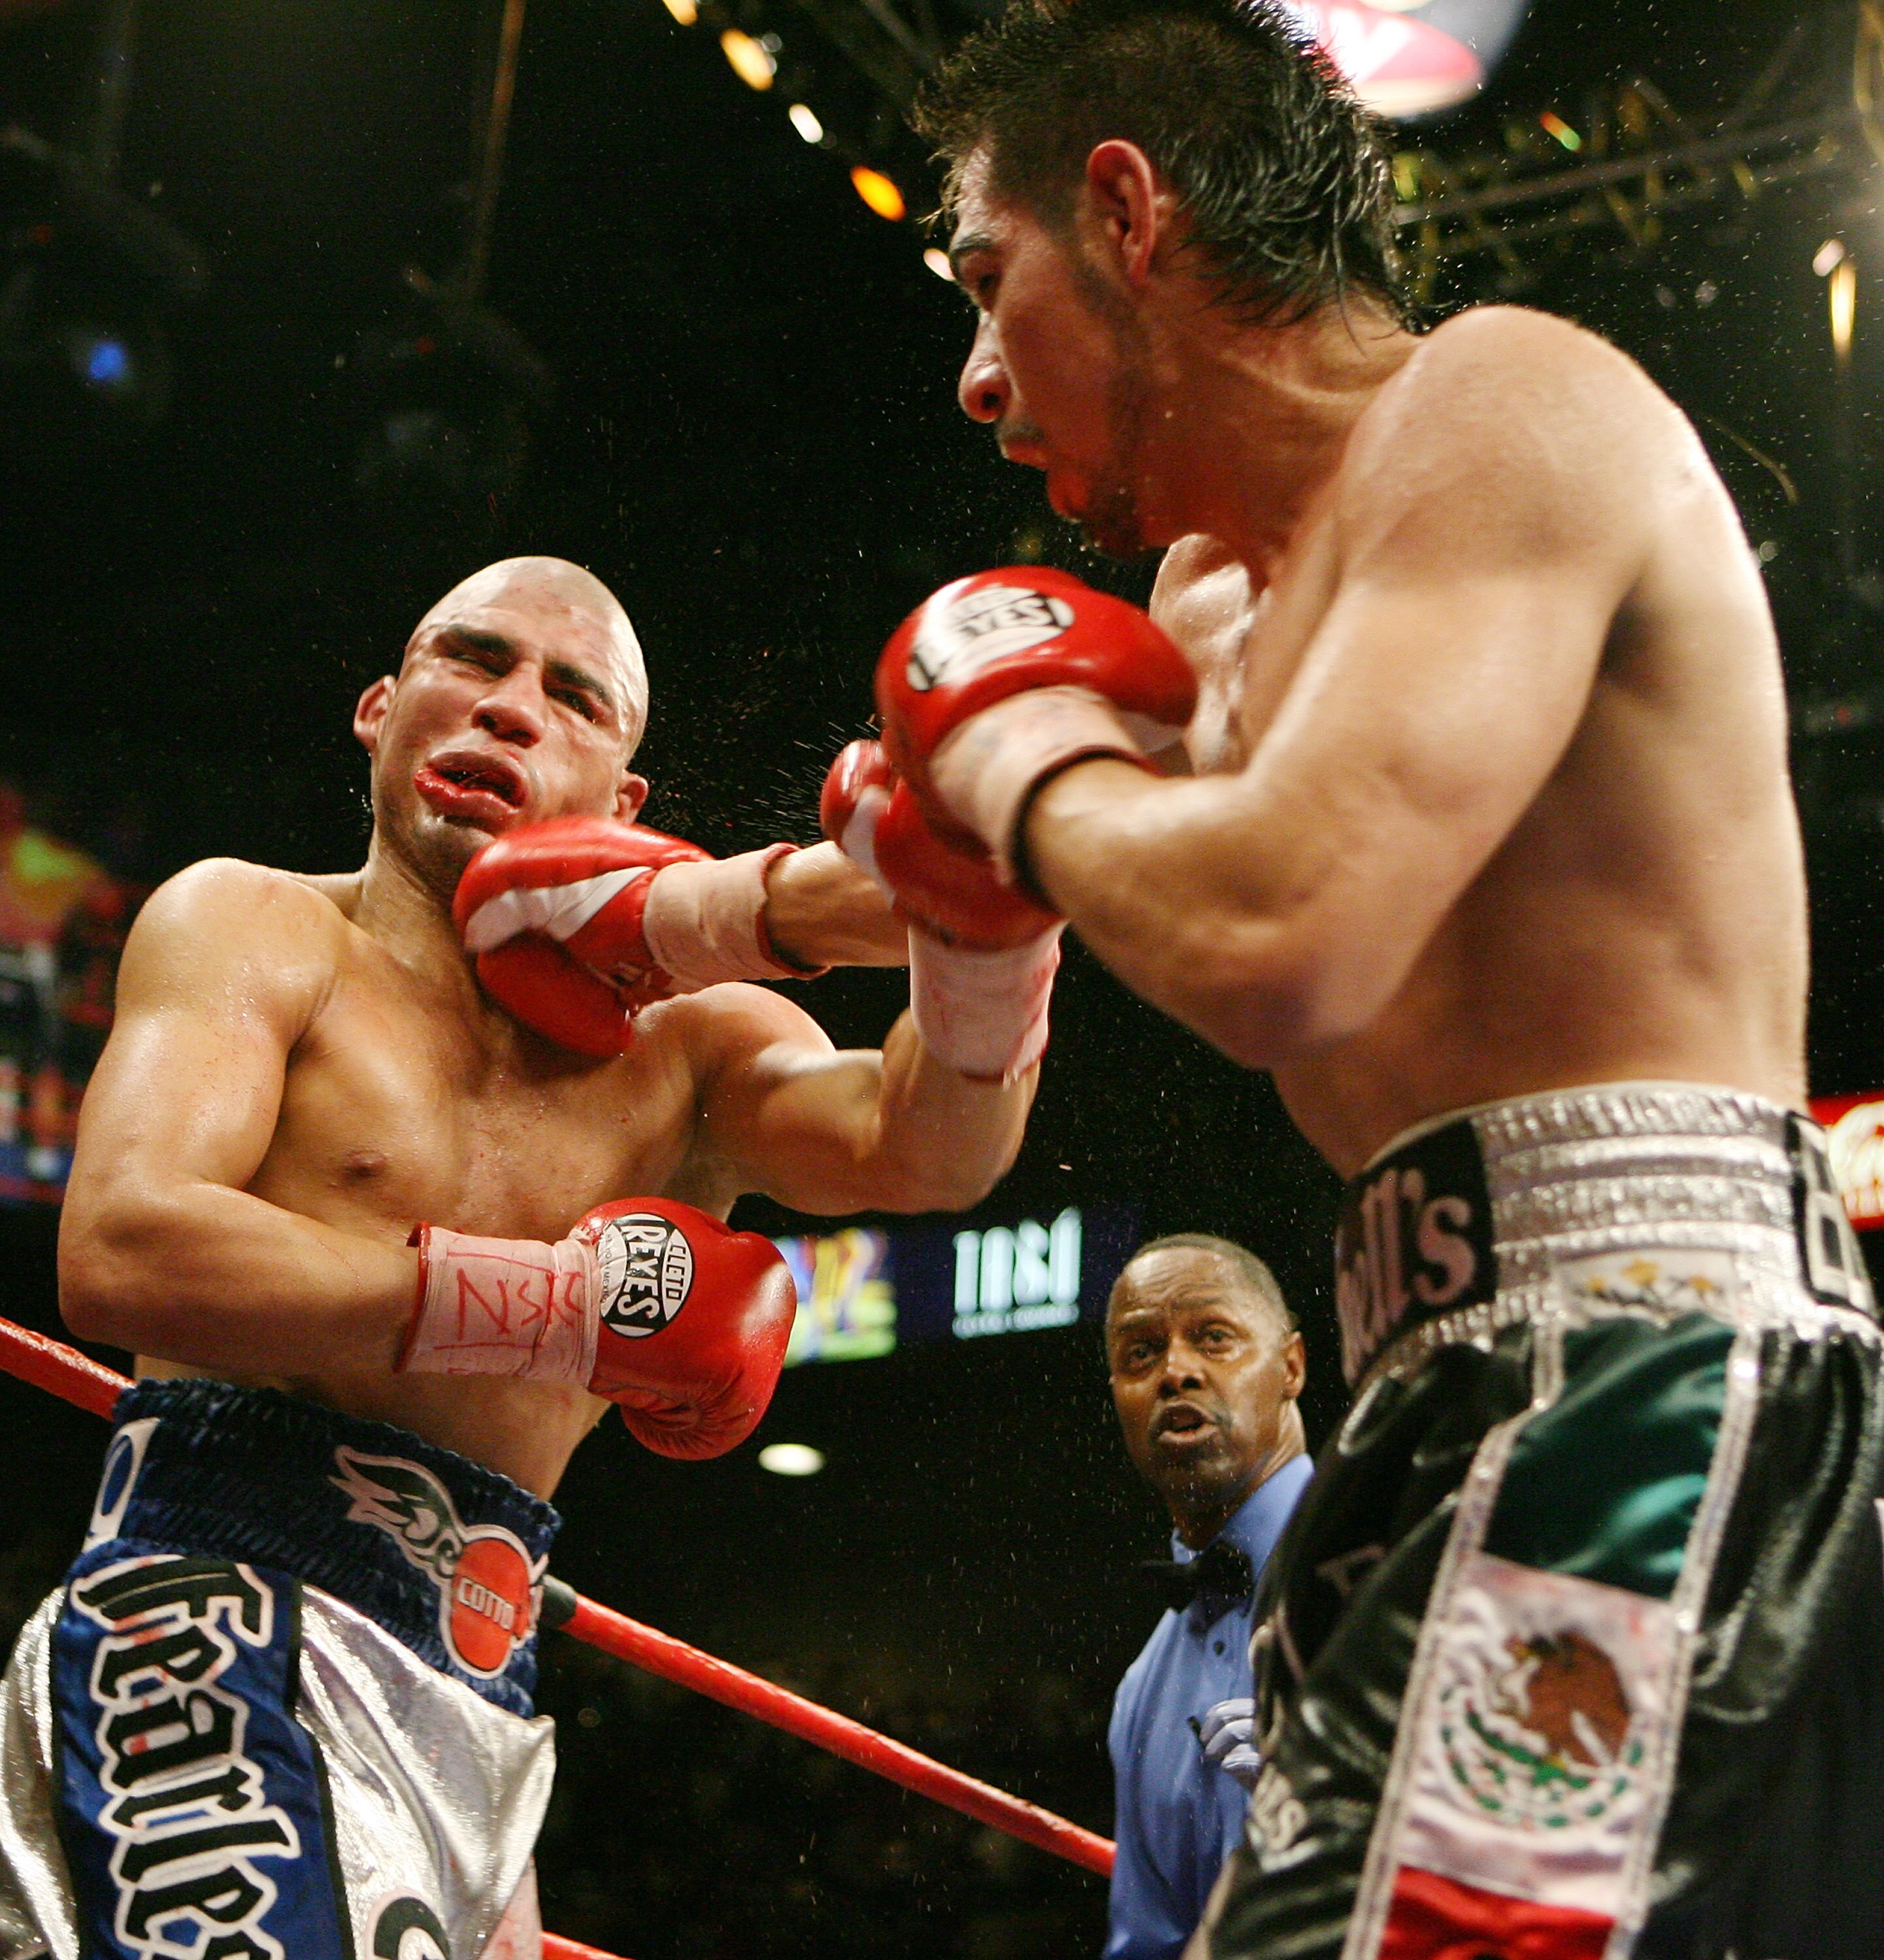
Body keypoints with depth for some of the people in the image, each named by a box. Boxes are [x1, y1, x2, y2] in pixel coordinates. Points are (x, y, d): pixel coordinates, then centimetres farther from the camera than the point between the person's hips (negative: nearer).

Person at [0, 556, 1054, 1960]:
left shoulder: (682, 1045, 15)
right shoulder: (258, 926, 4)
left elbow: (922, 1148, -4)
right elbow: (121, 1252, -14)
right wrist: (571, 1303, -12)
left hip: (471, 1704, 6)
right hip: (227, 1629, -5)